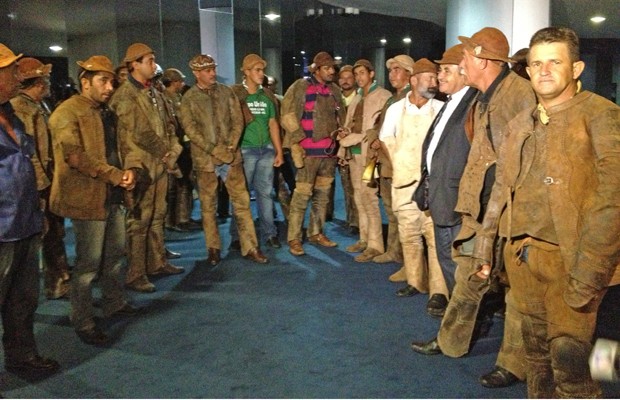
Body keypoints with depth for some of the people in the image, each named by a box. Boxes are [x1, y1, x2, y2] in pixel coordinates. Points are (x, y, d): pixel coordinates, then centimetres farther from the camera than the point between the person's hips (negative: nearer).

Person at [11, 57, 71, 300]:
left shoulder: (40, 106, 15)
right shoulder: (18, 107, -15)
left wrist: (53, 178, 15)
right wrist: (41, 182, -21)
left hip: (48, 182, 10)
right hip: (37, 186, -10)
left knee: (55, 234, 17)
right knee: (35, 239, -1)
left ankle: (59, 285, 31)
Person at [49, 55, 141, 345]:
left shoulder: (106, 113, 16)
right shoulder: (67, 112, -11)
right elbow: (74, 155, -21)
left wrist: (127, 171, -1)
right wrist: (112, 174, -20)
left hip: (112, 195, 9)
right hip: (86, 197, -9)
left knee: (116, 252, 18)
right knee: (89, 262, -2)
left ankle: (115, 303, 35)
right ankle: (83, 322, 10)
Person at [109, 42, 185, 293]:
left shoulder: (154, 93, 15)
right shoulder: (125, 96, -12)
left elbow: (169, 124, 16)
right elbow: (140, 133, -18)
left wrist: (172, 151, 0)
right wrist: (165, 154, -10)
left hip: (160, 164, 8)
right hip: (141, 166, -8)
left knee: (157, 216, 15)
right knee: (139, 221, -4)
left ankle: (157, 263, 27)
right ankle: (135, 276, 3)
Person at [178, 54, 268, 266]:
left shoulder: (226, 92, 8)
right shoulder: (189, 99, -1)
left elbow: (238, 121, 4)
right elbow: (190, 129, -8)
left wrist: (231, 147, -9)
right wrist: (214, 150, -15)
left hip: (231, 156, 2)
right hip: (205, 159, -2)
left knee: (242, 202, 1)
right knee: (208, 206, 6)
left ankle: (250, 247, 7)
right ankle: (213, 249, 18)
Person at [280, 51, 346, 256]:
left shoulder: (335, 90, 14)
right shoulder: (301, 87, -5)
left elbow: (341, 116, 24)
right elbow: (289, 116, -9)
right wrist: (300, 140, -13)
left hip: (329, 151, 7)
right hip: (309, 151, -6)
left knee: (322, 194, 12)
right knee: (302, 194, -9)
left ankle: (316, 233, 24)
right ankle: (294, 239, -2)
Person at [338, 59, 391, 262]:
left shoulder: (383, 97, -4)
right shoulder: (356, 99, 19)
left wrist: (352, 138, -11)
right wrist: (344, 134, 1)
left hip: (369, 153, -7)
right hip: (353, 153, 8)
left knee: (369, 197, -11)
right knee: (359, 198, 11)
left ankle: (375, 245, -4)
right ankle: (364, 239, 21)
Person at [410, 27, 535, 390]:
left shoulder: (519, 92, -15)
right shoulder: (484, 98, 14)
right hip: (483, 208, 9)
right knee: (469, 276, 18)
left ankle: (514, 364, 18)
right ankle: (451, 341, 33)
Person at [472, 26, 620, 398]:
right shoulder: (521, 124, 14)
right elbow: (501, 188, 18)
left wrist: (590, 270, -22)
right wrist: (486, 242, 15)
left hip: (569, 259, -6)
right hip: (522, 256, 6)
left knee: (569, 362, -8)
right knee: (537, 353, 16)